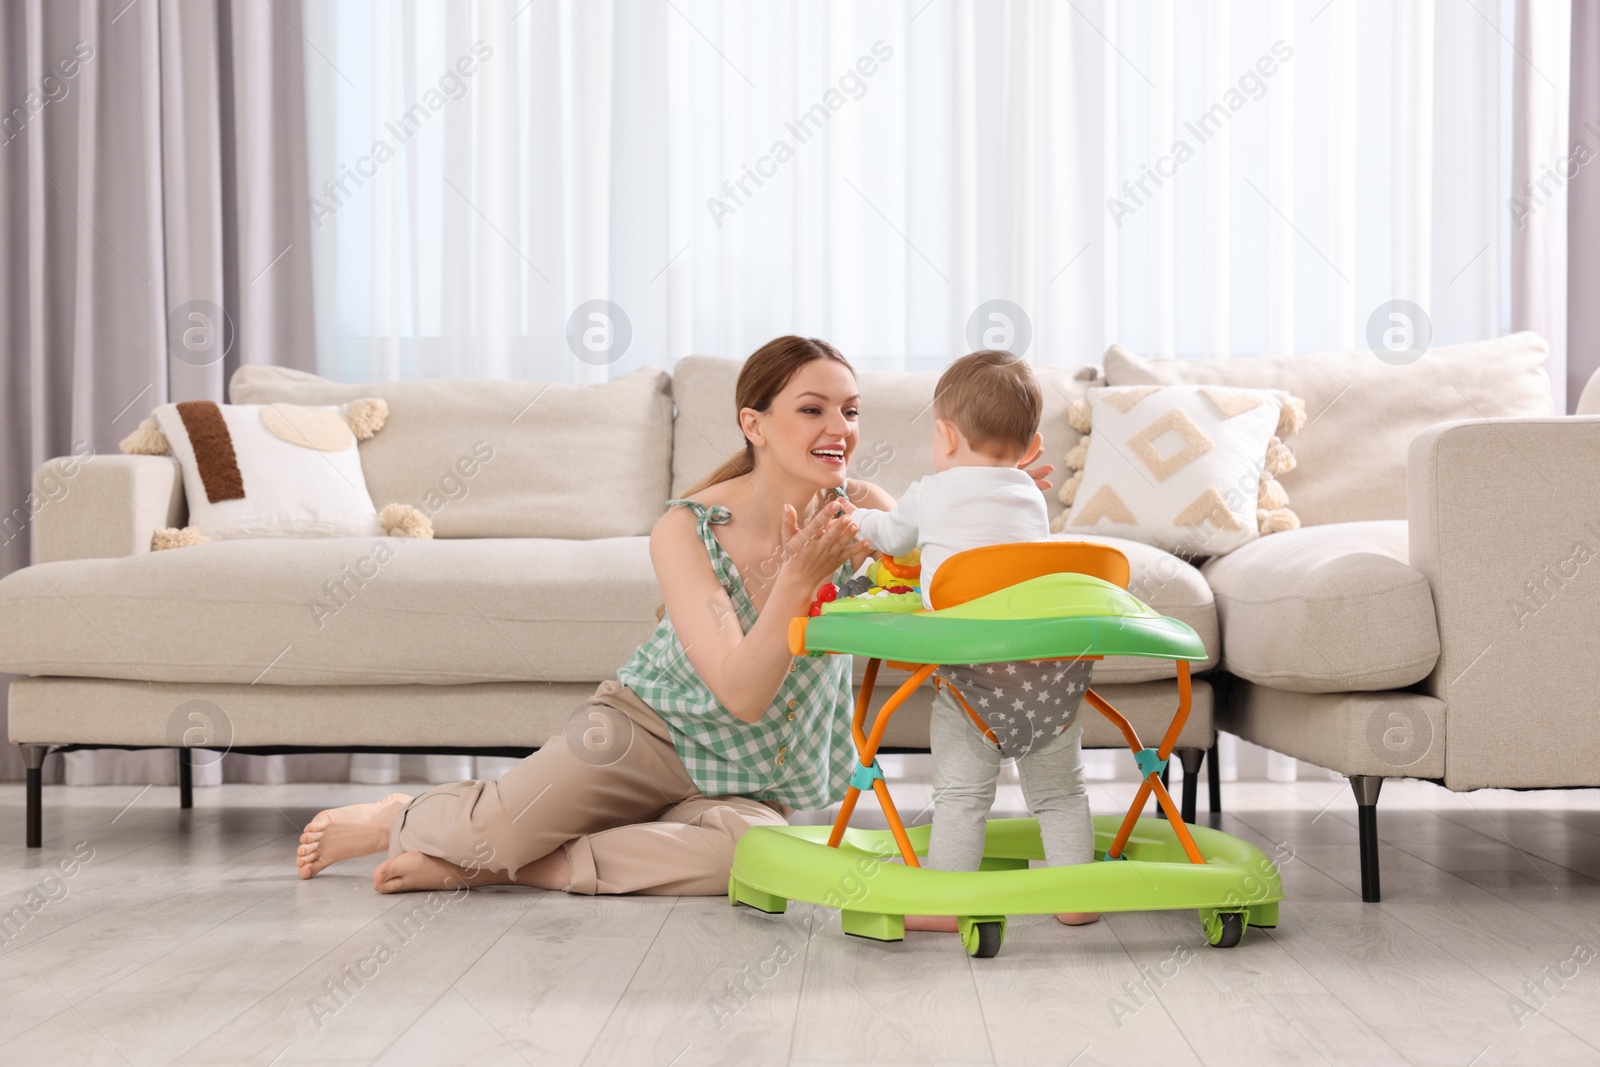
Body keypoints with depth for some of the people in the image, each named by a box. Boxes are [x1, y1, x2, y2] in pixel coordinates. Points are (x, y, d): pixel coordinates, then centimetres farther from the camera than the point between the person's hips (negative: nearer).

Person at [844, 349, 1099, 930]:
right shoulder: (1032, 497, 20)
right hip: (1051, 664, 4)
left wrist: (858, 518, 53)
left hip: (971, 669, -3)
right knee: (1059, 791, 16)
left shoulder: (929, 494, 10)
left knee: (961, 793, 3)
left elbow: (892, 537, 29)